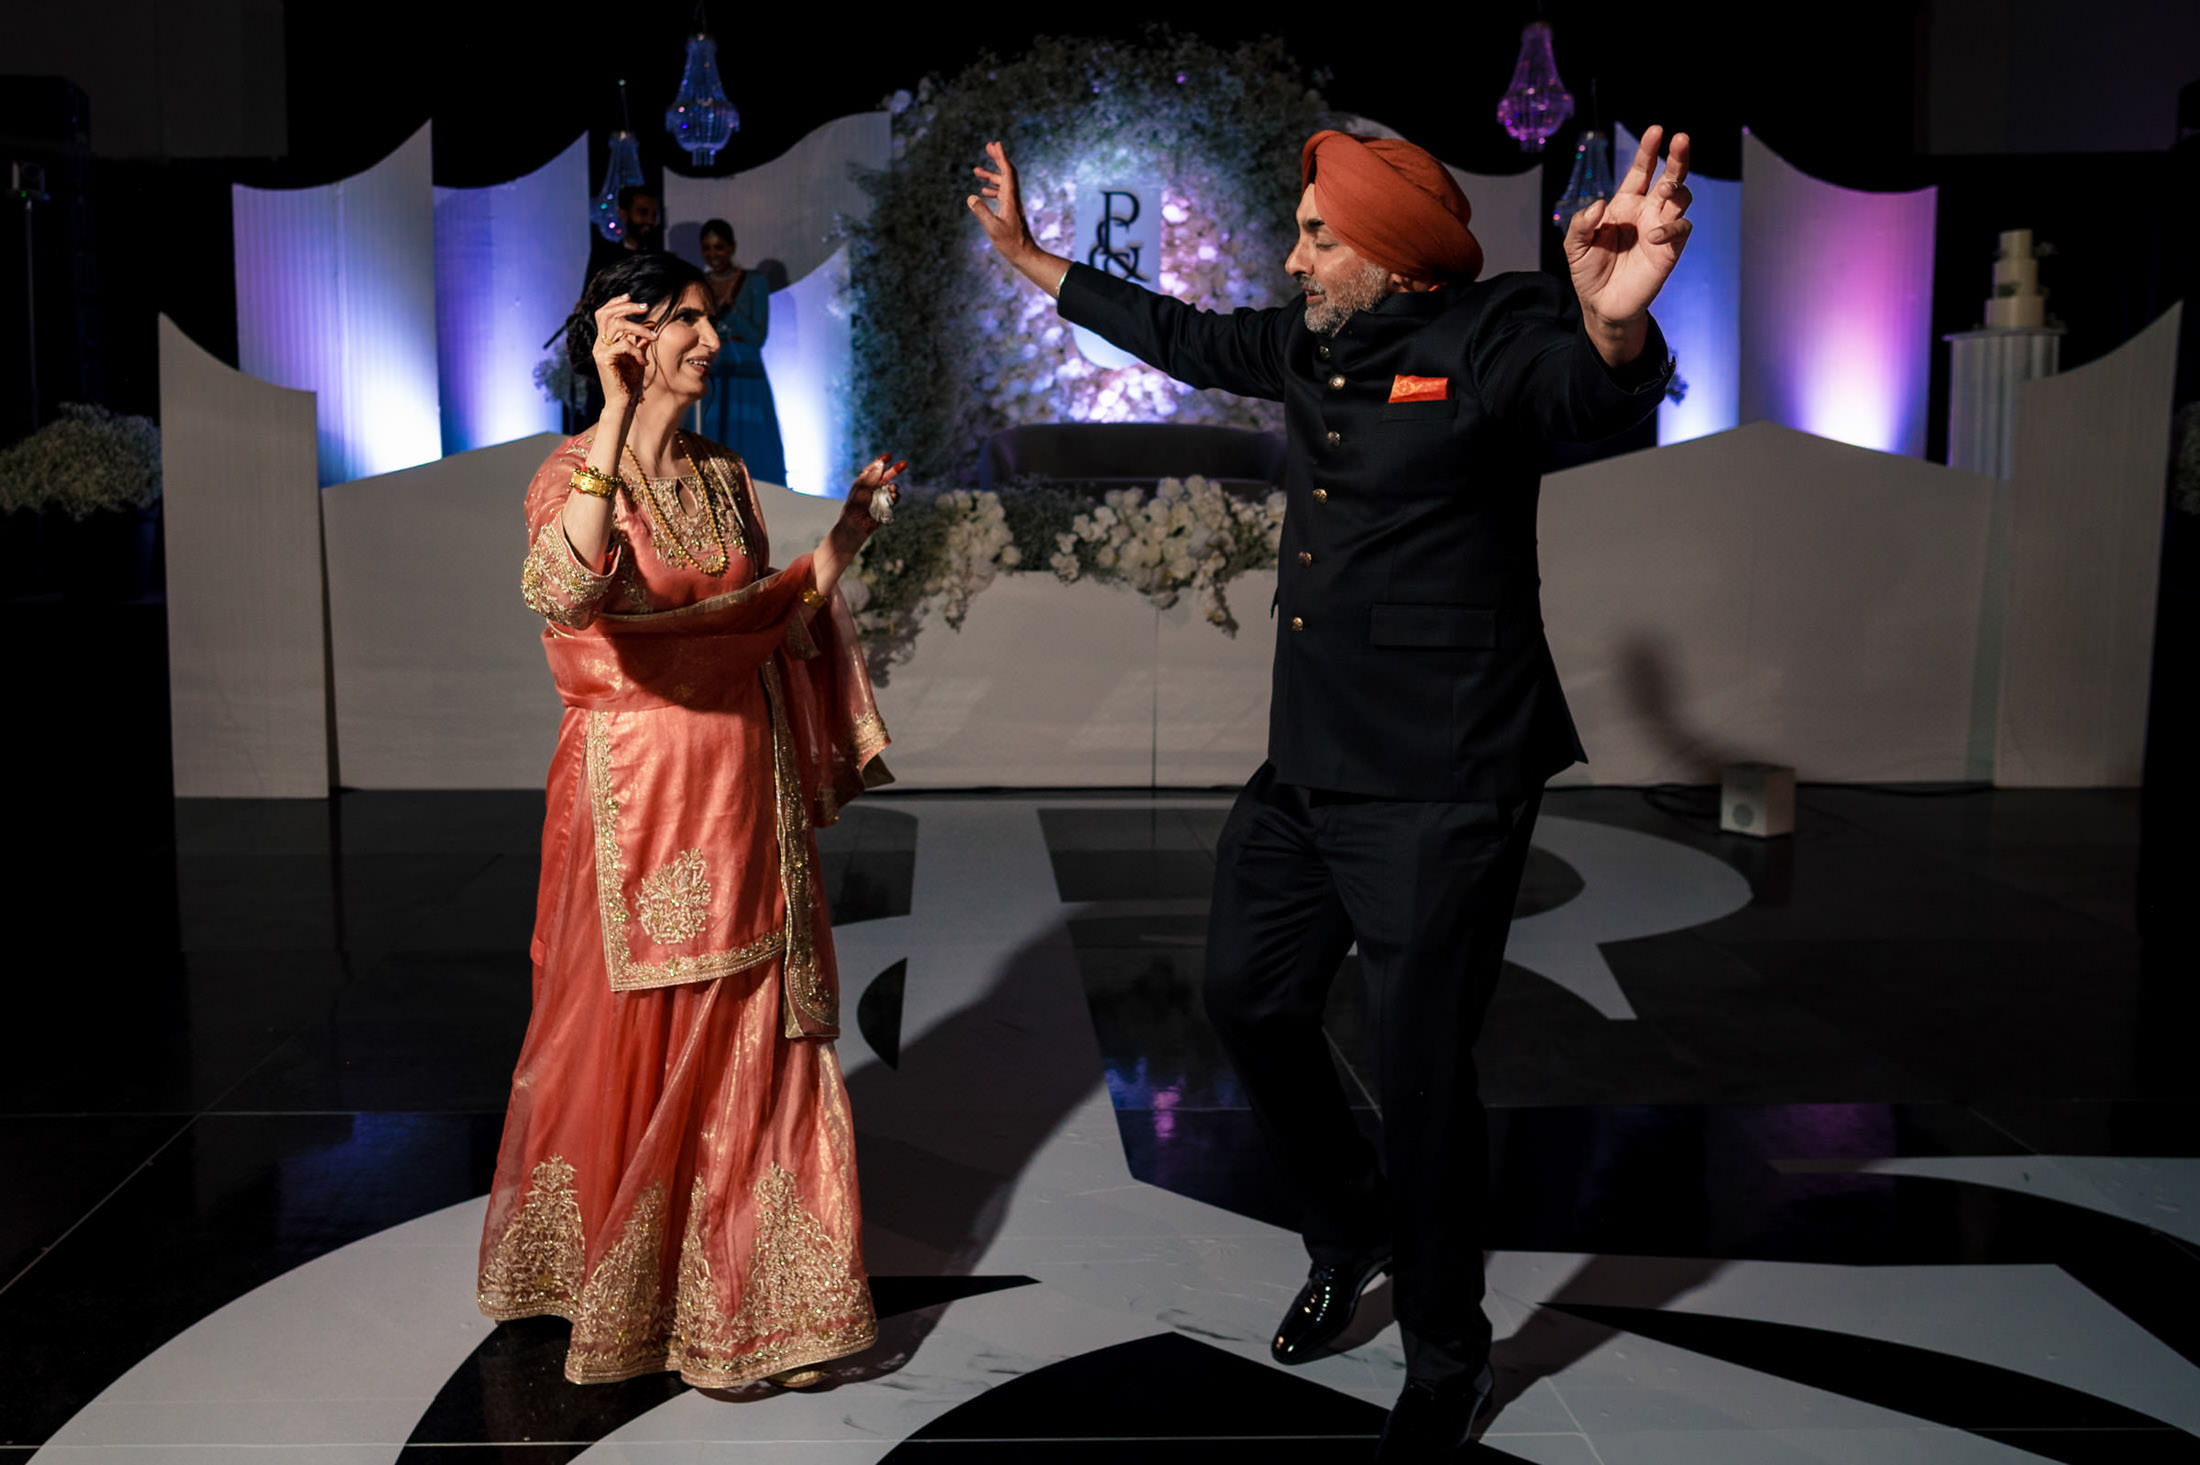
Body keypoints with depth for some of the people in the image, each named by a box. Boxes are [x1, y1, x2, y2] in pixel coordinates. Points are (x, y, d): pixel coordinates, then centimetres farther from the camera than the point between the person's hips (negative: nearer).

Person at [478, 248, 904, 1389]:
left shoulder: (724, 477, 10)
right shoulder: (575, 475, -11)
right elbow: (565, 598, -34)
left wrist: (841, 544, 7)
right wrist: (618, 417, -34)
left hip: (743, 788, 6)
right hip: (637, 794, -6)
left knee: (752, 1038, 11)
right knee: (638, 1036, 5)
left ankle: (743, 1285, 27)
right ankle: (617, 1286, 26)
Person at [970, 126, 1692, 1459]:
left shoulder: (1490, 339, -15)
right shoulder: (1311, 347, 7)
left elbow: (1593, 392, -37)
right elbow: (1179, 337, 23)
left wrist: (1616, 325, -62)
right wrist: (1027, 253, 32)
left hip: (1441, 793, -8)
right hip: (1306, 772, 8)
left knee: (1422, 1071, -1)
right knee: (1250, 998, 18)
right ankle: (1353, 1233, 43)